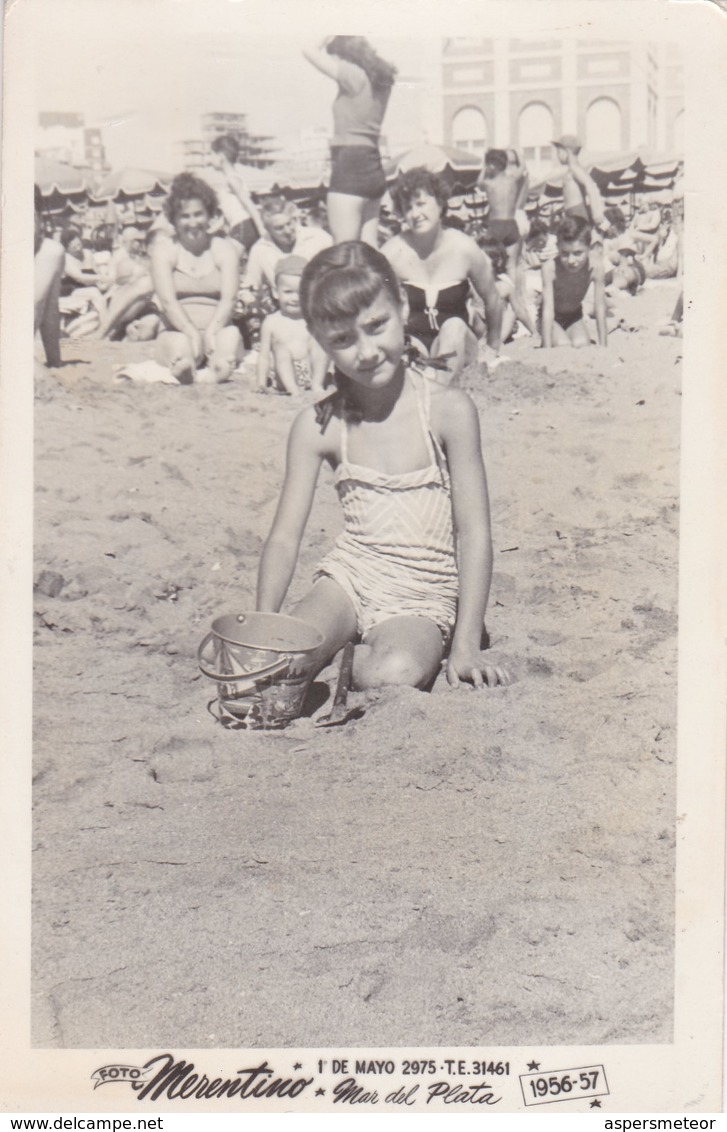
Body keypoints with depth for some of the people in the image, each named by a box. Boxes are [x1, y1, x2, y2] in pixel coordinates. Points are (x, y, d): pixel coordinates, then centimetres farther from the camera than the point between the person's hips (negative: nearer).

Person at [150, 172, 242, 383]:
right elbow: (167, 300, -6)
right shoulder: (164, 247, 8)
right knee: (181, 344, -35)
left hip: (217, 332, 0)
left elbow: (229, 298, -3)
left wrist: (211, 332, -24)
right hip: (177, 332, 0)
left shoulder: (223, 247, 11)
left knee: (231, 335, -35)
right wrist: (193, 334, -24)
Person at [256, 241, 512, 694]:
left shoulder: (449, 411, -12)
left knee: (397, 673, -34)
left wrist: (466, 645, -15)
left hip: (422, 593, -2)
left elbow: (474, 533, -10)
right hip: (350, 575, 2)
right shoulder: (316, 426, -4)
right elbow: (285, 538, -3)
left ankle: (354, 659, -1)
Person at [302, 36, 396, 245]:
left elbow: (311, 53, -6)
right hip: (373, 167, 9)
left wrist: (328, 43, 11)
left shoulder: (353, 75, -9)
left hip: (350, 166, -9)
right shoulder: (379, 78, 13)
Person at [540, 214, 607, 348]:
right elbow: (548, 309, -30)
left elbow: (600, 306, -20)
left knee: (582, 344, -25)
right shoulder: (550, 268, -31)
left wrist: (603, 346, -18)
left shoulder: (595, 266, -27)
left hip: (574, 317, 2)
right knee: (564, 346, -26)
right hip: (553, 319, -2)